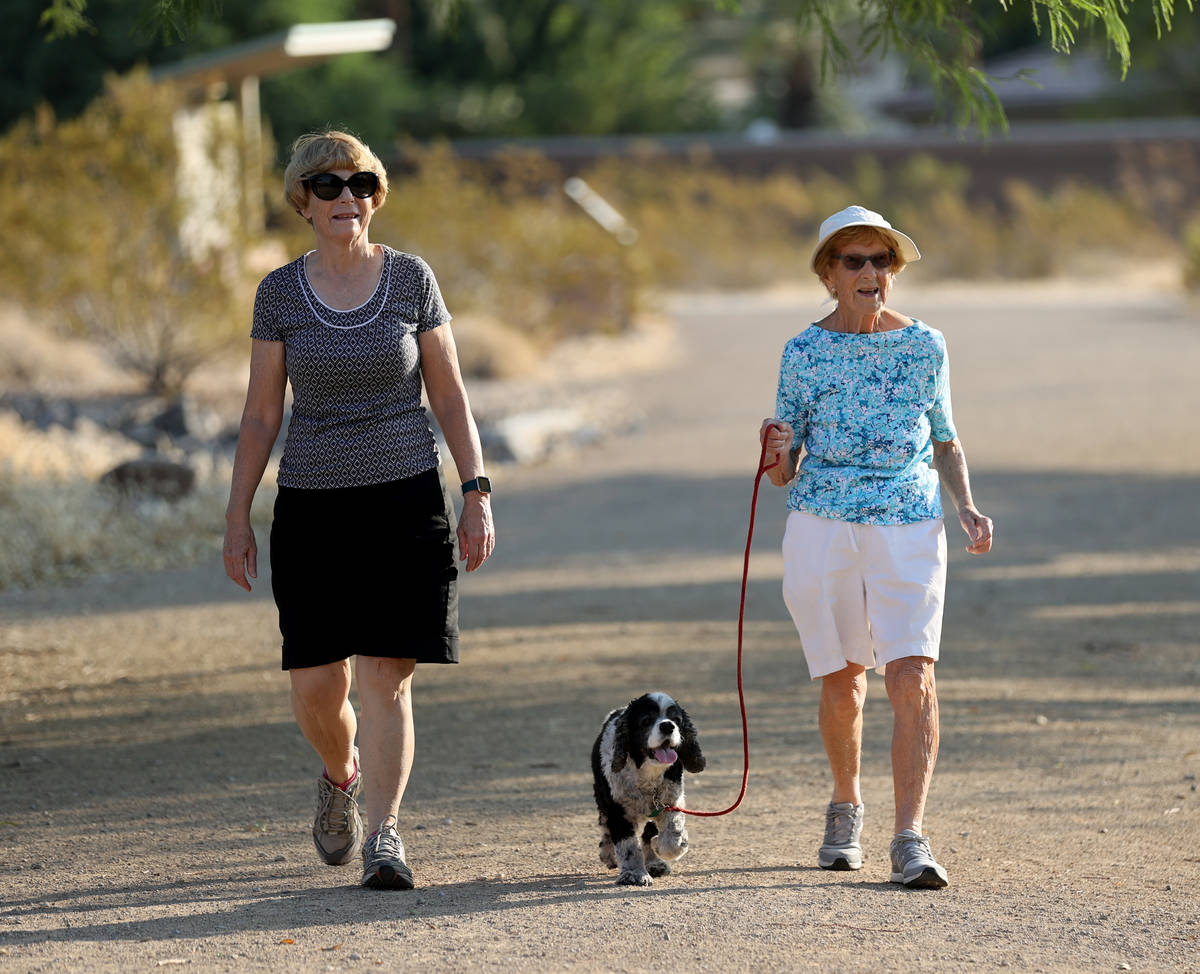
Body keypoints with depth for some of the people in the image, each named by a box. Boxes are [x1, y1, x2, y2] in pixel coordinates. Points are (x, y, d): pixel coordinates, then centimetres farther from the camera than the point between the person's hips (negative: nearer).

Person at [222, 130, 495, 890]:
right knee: (315, 690, 2)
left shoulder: (411, 279, 1)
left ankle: (384, 836, -6)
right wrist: (238, 517, 4)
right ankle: (341, 777, 34)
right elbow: (261, 414, 6)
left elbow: (449, 395, 5)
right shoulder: (281, 293, 3)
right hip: (312, 506, 1)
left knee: (386, 679, -9)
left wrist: (477, 493, -2)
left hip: (404, 499, -1)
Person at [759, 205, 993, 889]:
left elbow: (946, 442, 18)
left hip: (910, 527, 0)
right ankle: (846, 809, 34)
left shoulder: (925, 346, 6)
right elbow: (784, 472, 6)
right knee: (843, 682, 8)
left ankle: (911, 840, -17)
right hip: (822, 525, 0)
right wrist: (776, 453, -17)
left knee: (913, 678, -15)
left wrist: (967, 507, 1)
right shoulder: (804, 354, 2)